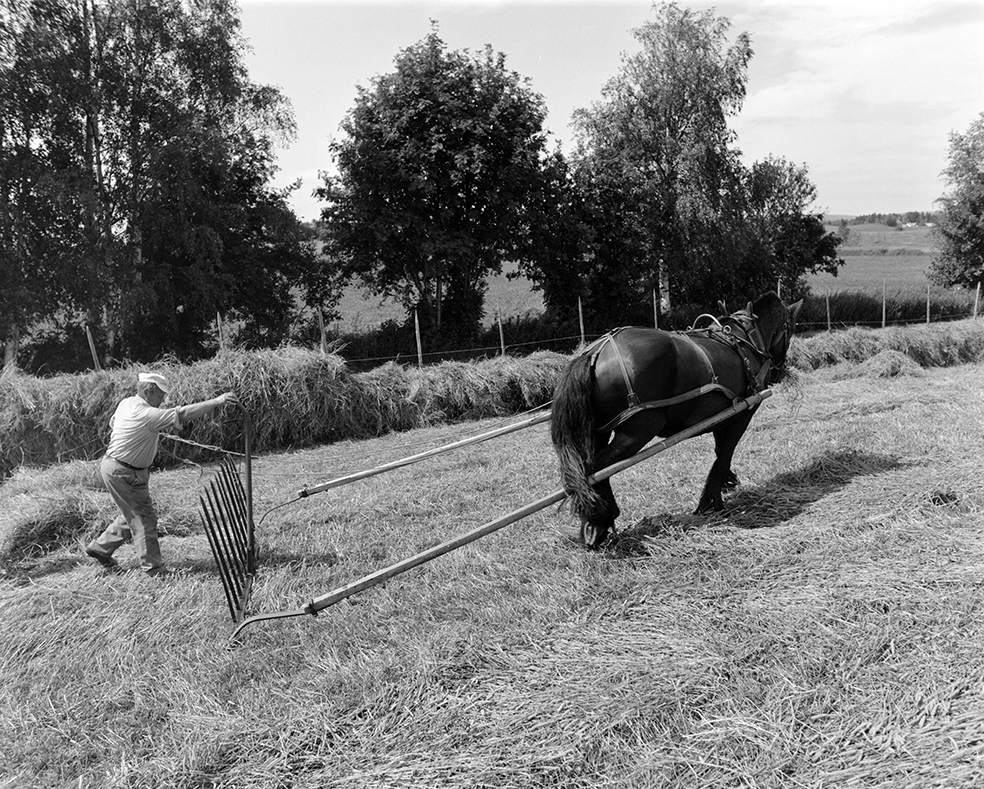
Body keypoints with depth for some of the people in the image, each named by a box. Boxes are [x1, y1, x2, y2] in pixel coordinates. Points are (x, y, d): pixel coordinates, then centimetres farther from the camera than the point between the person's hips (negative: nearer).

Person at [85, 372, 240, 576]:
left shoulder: (126, 403, 5)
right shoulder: (147, 415, -26)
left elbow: (112, 423, 24)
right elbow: (182, 414, -34)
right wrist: (217, 402, -38)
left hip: (114, 466, 10)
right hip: (122, 473, -10)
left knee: (132, 515, 21)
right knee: (143, 517, -3)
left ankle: (100, 548, 33)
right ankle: (153, 569, 5)